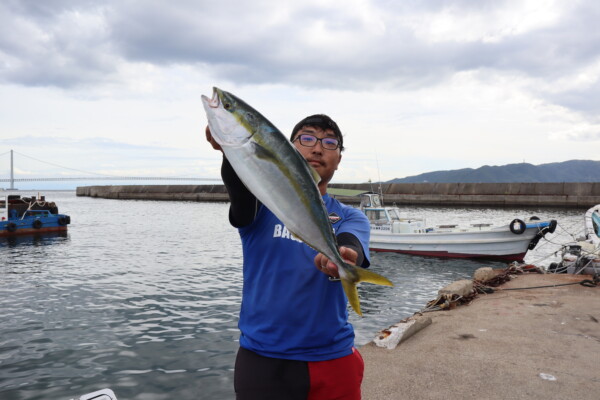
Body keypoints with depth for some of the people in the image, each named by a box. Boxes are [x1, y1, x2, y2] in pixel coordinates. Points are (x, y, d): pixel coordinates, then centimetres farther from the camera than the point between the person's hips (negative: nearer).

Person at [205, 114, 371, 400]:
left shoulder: (351, 218, 3)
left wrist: (342, 261, -43)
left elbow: (351, 249, -20)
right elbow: (240, 188, -24)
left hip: (333, 358, 2)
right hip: (263, 359, -1)